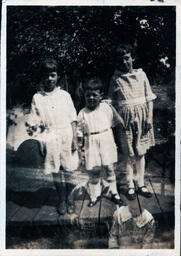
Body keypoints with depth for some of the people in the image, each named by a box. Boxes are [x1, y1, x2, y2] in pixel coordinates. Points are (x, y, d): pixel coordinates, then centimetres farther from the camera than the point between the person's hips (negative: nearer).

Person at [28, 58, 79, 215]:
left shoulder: (64, 95, 3)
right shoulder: (37, 98, 3)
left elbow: (73, 119, 2)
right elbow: (36, 119, 6)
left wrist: (74, 139, -3)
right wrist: (32, 127, -15)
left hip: (66, 136, 0)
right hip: (49, 138, 1)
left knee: (69, 168, 3)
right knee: (56, 171, 7)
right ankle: (62, 200, 23)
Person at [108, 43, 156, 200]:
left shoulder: (141, 74, 3)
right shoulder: (116, 79, -1)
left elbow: (149, 98, 5)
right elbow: (113, 103, 3)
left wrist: (149, 117, -3)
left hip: (141, 116, 2)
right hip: (125, 118, -1)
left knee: (141, 152, 10)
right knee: (129, 155, 5)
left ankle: (141, 184, 22)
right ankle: (130, 186, 18)